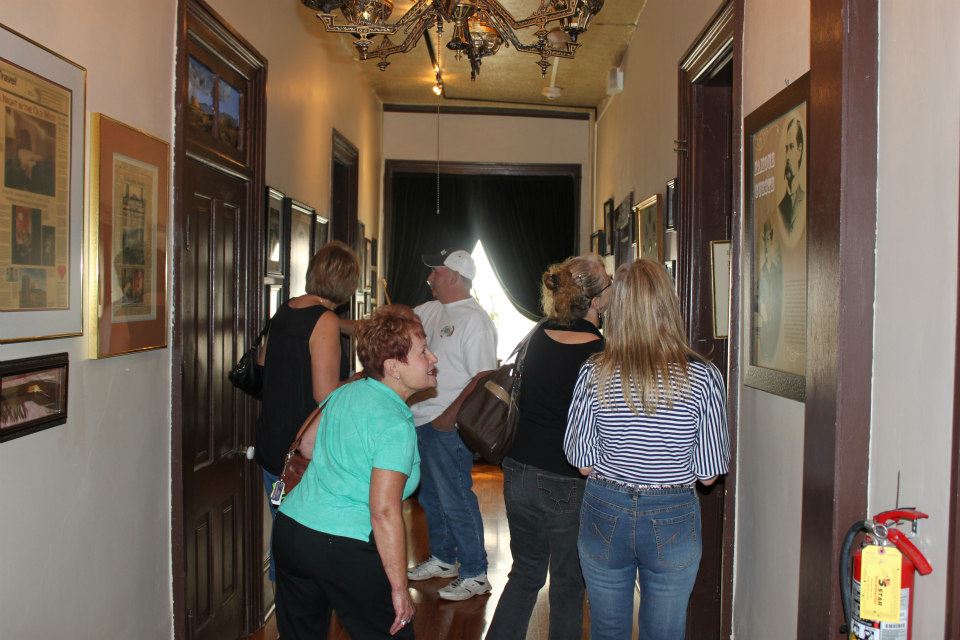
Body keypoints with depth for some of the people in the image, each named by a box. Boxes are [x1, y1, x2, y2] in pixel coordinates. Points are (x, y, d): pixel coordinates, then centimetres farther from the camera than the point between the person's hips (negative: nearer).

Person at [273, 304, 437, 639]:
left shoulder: (345, 392, 6)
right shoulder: (396, 426, -17)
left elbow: (307, 445, 21)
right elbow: (384, 512, -22)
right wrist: (400, 589, -16)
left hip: (289, 527, 8)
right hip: (346, 549, -8)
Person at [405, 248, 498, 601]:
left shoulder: (475, 321, -16)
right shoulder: (430, 310, 10)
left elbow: (484, 378, -21)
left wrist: (451, 414, -23)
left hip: (447, 427, -9)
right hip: (420, 421, 9)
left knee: (456, 500, -2)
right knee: (430, 496, 20)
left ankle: (475, 575, 12)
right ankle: (443, 559, 37)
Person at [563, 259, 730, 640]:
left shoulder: (594, 375, -12)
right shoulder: (704, 379, -14)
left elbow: (583, 464, -6)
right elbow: (708, 474, -8)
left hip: (605, 516, 1)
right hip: (673, 521, 0)